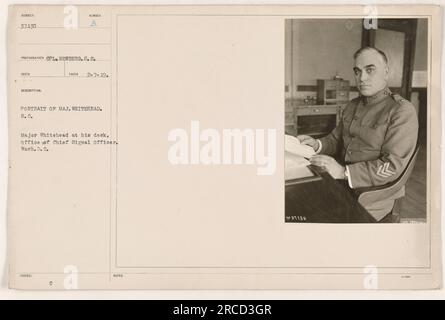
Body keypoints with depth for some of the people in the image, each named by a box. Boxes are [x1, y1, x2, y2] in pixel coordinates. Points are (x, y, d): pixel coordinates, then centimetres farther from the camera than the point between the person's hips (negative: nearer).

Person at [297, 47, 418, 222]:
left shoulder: (403, 111, -11)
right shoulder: (352, 105, 14)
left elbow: (392, 166, -18)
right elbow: (335, 139, 23)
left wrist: (344, 172, -26)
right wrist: (317, 145, -1)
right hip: (342, 183, 7)